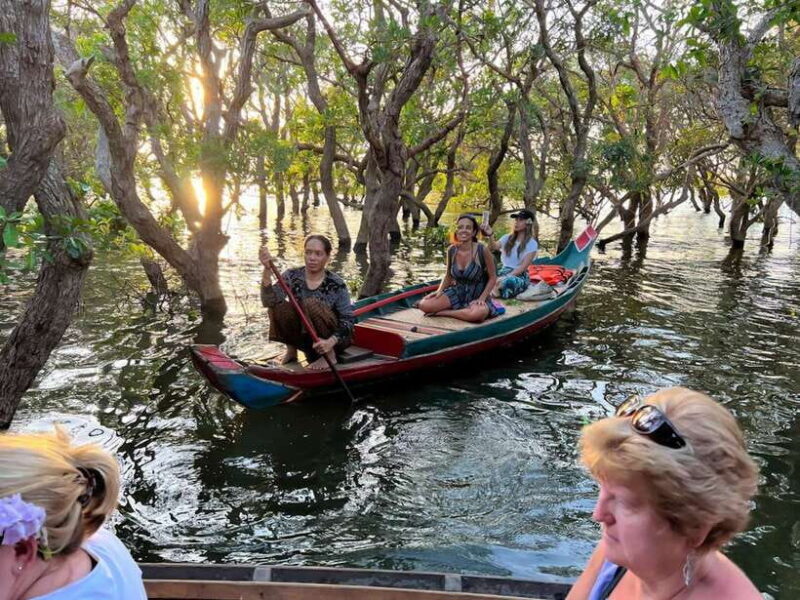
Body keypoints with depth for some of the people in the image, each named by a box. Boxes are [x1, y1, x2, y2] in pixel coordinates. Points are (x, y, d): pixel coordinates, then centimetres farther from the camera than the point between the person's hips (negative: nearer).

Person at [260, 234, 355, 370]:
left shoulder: (337, 285, -13)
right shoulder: (292, 276, -6)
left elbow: (348, 320, -15)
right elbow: (269, 301, -20)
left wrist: (330, 342, -33)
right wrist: (267, 269, -35)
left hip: (334, 338, -3)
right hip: (304, 338, 3)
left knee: (311, 304, -30)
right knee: (278, 307, -22)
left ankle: (330, 355, -14)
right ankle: (291, 350, 2)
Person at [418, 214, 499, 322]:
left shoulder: (482, 250, -15)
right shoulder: (451, 250, -3)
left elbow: (492, 278, -6)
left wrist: (481, 299, -15)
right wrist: (439, 291, -5)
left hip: (476, 296, -4)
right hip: (457, 293, 4)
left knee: (478, 313, -41)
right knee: (424, 305, -18)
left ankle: (443, 313, -14)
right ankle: (464, 310, -1)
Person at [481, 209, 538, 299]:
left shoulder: (532, 243, -2)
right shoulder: (507, 238, 11)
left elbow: (524, 266, -10)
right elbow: (494, 247, -9)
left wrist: (506, 277, -20)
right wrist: (490, 235, -29)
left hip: (520, 276, -2)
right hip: (504, 271, 2)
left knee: (508, 281, -39)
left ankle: (496, 288, -13)